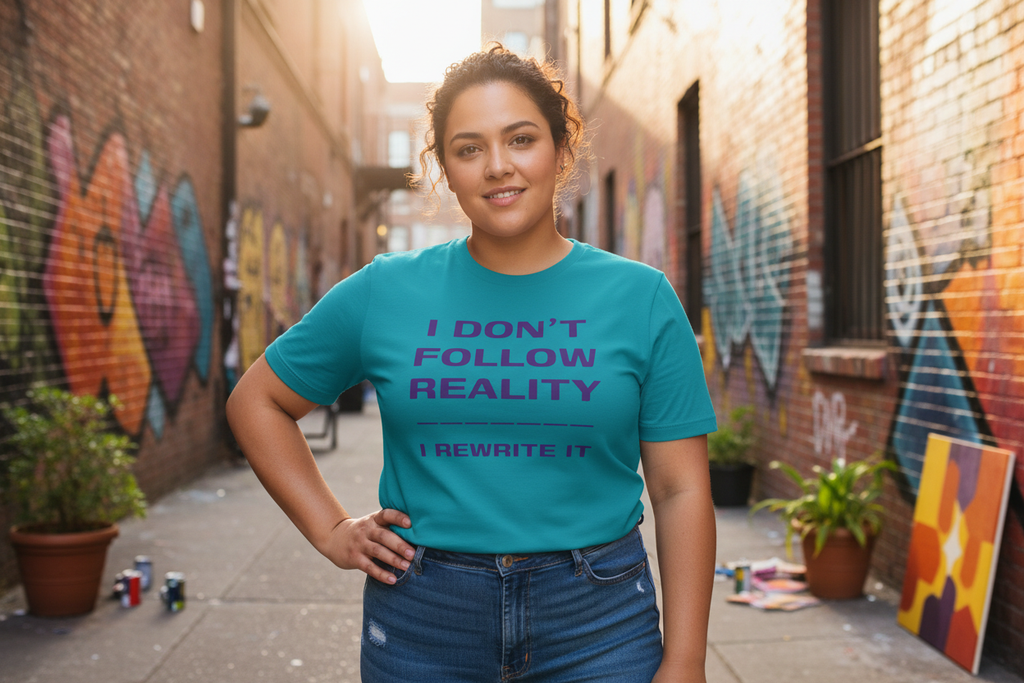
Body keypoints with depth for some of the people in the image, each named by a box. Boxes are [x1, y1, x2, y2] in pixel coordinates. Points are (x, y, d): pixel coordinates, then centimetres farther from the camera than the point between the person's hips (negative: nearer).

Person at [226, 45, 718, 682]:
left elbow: (682, 491, -3)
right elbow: (257, 400, 12)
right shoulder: (382, 294, 0)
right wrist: (331, 530, 3)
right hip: (421, 624, 1)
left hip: (598, 622, 0)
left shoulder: (642, 298, -1)